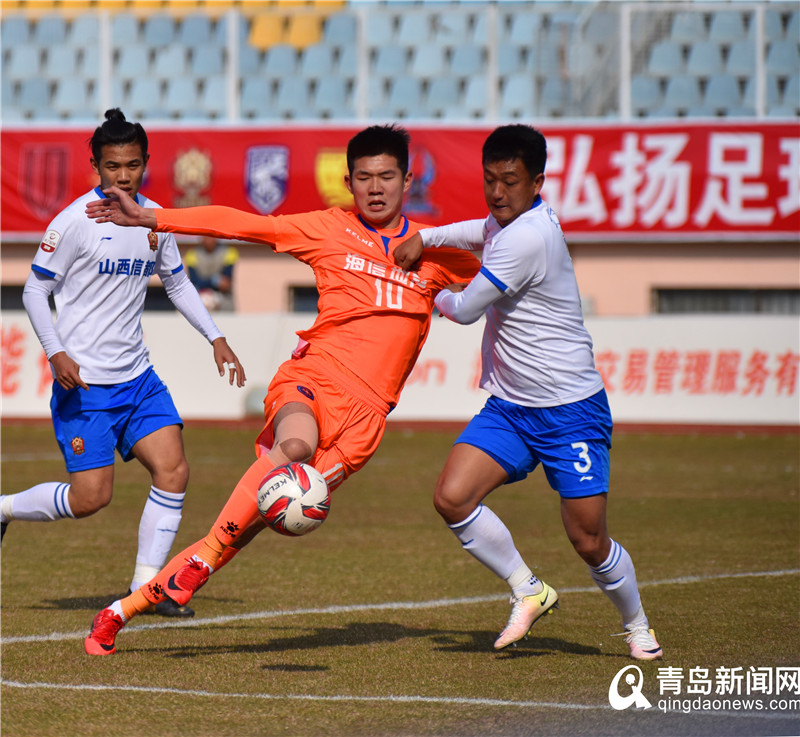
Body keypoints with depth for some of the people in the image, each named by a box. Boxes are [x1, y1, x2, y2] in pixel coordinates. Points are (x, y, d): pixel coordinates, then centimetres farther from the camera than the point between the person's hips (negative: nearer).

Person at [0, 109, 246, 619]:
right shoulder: (76, 220, -11)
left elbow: (178, 283, 22)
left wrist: (215, 337, 12)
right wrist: (57, 353, -18)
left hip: (138, 378, 6)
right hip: (83, 382, -6)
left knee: (174, 470, -8)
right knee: (91, 498, -10)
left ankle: (146, 586, 2)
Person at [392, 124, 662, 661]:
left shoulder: (529, 238, -23)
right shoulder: (508, 222, 5)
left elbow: (466, 309, -16)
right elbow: (483, 231, 33)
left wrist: (438, 296, 7)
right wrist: (424, 238, 19)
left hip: (570, 410, -8)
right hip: (508, 407, 8)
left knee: (589, 543, -3)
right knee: (453, 497, -13)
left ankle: (637, 625, 25)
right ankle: (529, 592, 6)